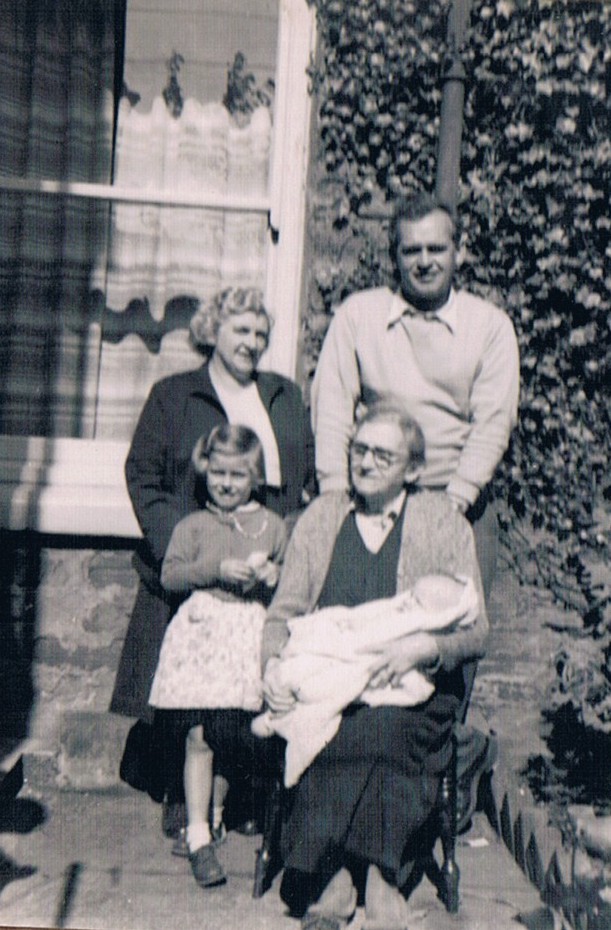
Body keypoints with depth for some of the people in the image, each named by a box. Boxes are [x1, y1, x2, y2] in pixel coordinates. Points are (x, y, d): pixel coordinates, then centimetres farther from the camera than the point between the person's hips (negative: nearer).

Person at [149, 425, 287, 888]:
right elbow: (169, 575, -2)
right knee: (199, 737, -4)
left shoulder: (273, 525, 11)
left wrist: (274, 575, -6)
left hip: (251, 633, 2)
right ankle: (198, 836, 5)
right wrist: (217, 569, -13)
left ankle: (215, 811, 33)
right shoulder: (193, 524, 8)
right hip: (202, 628, -1)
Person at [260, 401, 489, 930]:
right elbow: (283, 612, 12)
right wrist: (274, 665, -8)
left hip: (412, 689, -1)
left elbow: (476, 631, 3)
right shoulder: (320, 517, 13)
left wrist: (424, 647, -17)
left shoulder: (446, 524, 7)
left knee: (386, 726, -33)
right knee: (333, 725, -30)